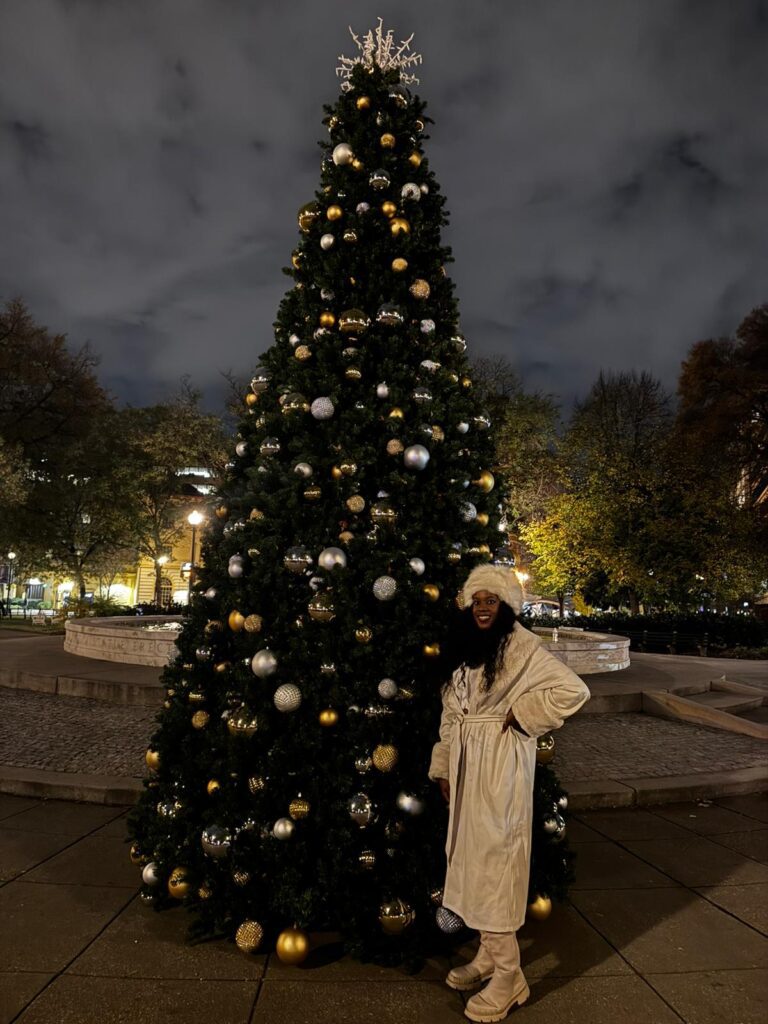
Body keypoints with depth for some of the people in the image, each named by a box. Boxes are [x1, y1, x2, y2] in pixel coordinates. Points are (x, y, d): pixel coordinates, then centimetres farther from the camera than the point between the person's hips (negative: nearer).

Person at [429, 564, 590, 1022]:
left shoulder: (522, 646, -13)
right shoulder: (468, 648, 10)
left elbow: (573, 691, -22)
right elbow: (452, 713, 12)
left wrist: (521, 715, -15)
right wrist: (444, 767, 10)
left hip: (502, 765, -7)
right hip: (467, 765, 8)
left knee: (495, 860, -3)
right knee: (472, 857, 14)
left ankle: (509, 976, 10)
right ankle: (489, 954, 30)